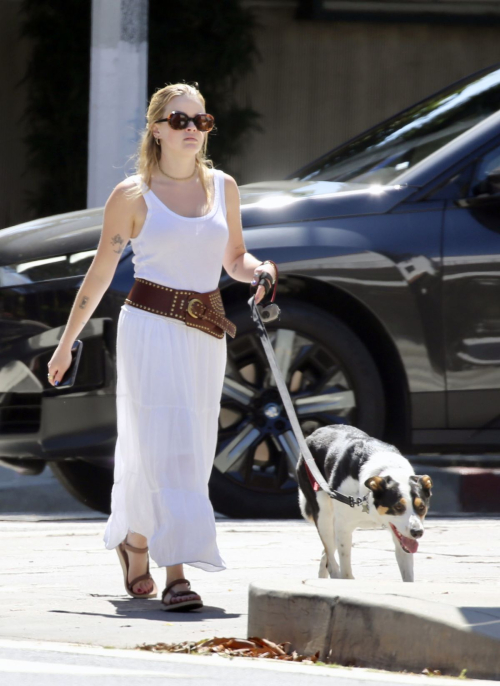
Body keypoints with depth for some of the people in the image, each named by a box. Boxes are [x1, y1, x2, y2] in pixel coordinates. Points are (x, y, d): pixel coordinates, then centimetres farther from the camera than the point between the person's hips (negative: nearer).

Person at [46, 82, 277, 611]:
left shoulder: (223, 187, 10)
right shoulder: (133, 195, -3)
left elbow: (234, 259, 20)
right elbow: (100, 273, 3)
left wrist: (260, 271, -4)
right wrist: (66, 343, 7)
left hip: (205, 336, 5)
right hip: (149, 329, -5)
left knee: (190, 452, 8)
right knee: (166, 447, -12)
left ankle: (133, 538, 30)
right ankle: (175, 573, -10)